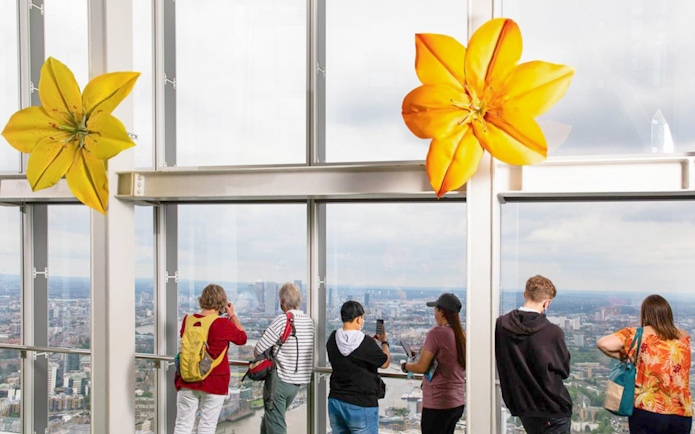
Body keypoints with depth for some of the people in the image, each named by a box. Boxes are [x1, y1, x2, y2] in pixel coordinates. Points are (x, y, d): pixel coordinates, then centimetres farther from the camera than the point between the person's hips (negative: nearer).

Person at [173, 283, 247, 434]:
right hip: (214, 382, -3)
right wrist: (233, 315, 11)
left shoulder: (188, 320, -3)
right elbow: (242, 338, 4)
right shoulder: (225, 324, -14)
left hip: (187, 380, 3)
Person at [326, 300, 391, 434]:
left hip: (335, 401, 6)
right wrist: (384, 342, 12)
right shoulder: (366, 343, -19)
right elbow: (385, 363, -4)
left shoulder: (333, 339, -2)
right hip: (361, 405, -6)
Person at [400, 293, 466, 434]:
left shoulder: (437, 333, -15)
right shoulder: (461, 335, 6)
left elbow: (421, 367, -15)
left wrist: (405, 366, 4)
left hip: (438, 403, -7)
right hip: (458, 401, 7)